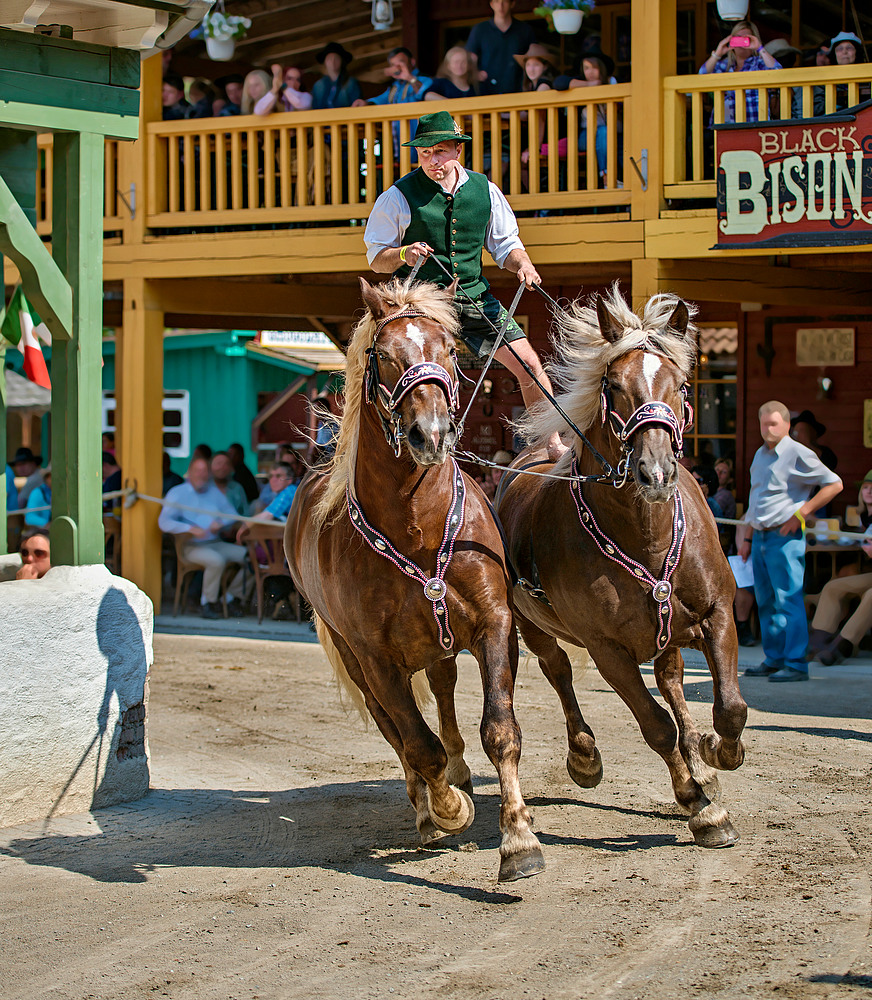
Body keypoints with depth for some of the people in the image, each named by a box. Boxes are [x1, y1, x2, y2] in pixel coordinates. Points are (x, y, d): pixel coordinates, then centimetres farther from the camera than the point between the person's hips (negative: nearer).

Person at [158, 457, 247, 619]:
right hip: (192, 546, -6)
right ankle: (208, 602, -16)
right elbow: (164, 522, -9)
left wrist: (220, 523, -7)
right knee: (216, 560, -35)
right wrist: (191, 529, -23)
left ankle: (232, 598, 0)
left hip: (215, 543, 6)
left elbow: (232, 514, 18)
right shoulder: (177, 493, 3)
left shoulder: (214, 491, 19)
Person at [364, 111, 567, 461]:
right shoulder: (399, 196, -5)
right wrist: (404, 255, -21)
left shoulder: (485, 190, 5)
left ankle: (553, 446, 15)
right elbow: (376, 257, 0)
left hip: (475, 299, 4)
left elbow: (505, 244, 16)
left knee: (530, 365, 0)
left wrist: (523, 263, -6)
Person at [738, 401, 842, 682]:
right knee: (766, 602, 11)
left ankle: (796, 664, -9)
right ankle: (774, 660, 19)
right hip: (760, 536, 8)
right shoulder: (760, 455, 16)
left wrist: (801, 513, -13)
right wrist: (747, 536, 21)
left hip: (784, 536, -8)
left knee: (789, 600, -10)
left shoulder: (798, 454, -8)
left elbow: (834, 484, -10)